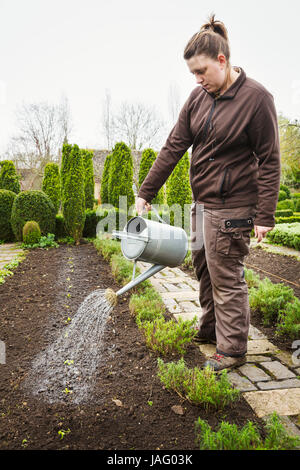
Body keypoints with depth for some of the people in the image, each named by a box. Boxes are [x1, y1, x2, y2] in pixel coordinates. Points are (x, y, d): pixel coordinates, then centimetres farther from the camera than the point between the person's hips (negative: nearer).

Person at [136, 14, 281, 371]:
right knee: (203, 268, 17)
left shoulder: (256, 97, -11)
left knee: (226, 277, 0)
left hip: (231, 207, -7)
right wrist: (146, 192, 5)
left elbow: (269, 161, -11)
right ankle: (209, 330, 36)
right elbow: (173, 146, 7)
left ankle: (232, 349, 18)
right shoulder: (199, 97, 7)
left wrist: (264, 215, -14)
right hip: (201, 202, 7)